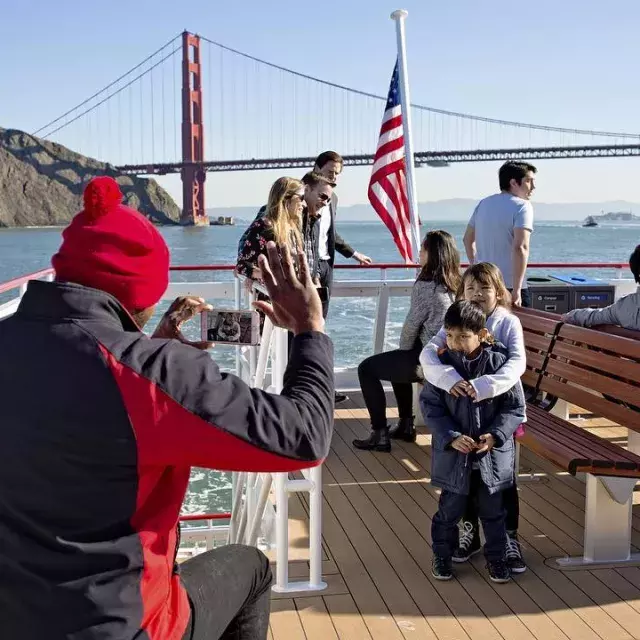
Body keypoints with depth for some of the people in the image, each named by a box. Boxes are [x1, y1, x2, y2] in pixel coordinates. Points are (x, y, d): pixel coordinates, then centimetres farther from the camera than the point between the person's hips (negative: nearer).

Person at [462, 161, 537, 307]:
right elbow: (520, 248, -22)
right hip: (509, 286, -7)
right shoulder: (522, 206, -11)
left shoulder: (484, 204, 11)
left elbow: (468, 239, 20)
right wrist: (516, 290, -21)